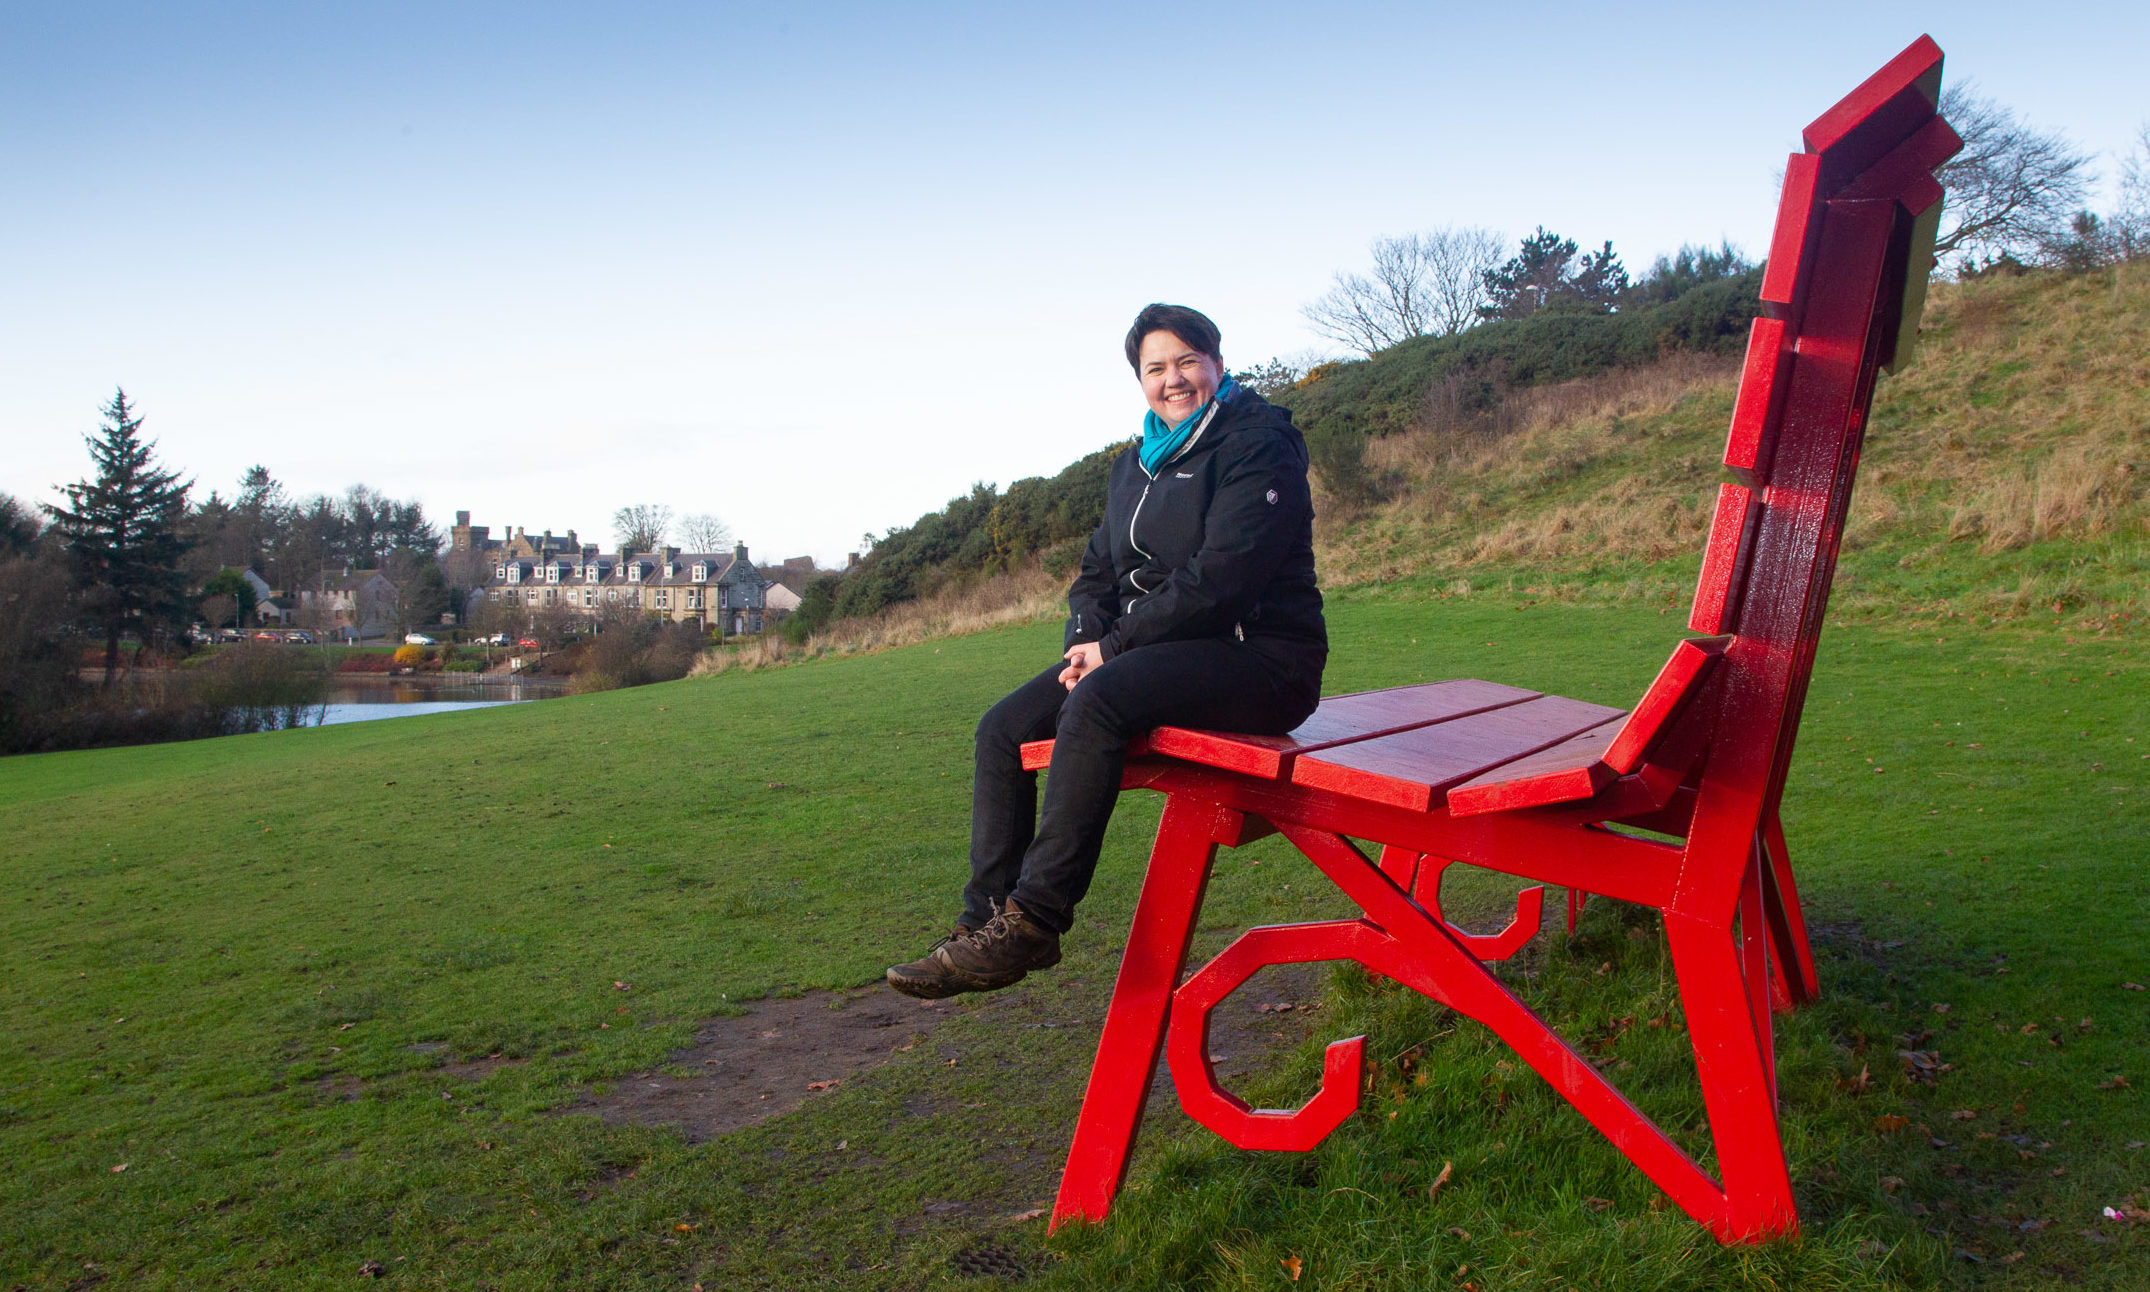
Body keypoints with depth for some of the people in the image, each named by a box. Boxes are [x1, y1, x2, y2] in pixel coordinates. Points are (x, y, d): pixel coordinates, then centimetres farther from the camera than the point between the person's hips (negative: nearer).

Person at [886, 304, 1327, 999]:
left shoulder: (1258, 442, -8)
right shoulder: (1136, 464, 18)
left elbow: (1220, 577, -19)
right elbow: (1098, 569, 18)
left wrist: (1116, 646, -16)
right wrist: (1086, 639, -4)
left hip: (1260, 655, -8)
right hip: (1156, 650, 9)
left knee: (1096, 704, -34)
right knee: (1003, 728, -6)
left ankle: (1032, 922, -30)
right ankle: (987, 915, -8)